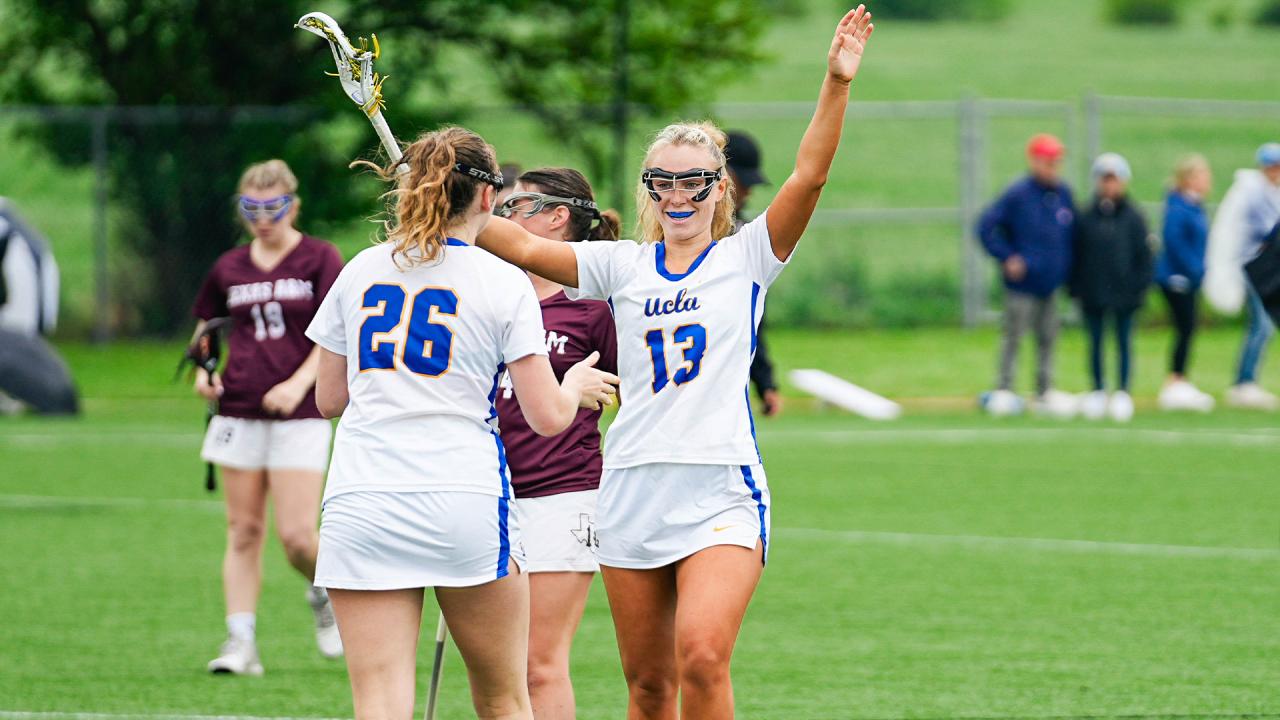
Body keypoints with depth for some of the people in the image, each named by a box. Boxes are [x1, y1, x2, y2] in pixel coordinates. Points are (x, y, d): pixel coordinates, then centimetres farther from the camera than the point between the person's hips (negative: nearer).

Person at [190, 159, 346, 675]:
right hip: (238, 412, 4)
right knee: (243, 532, 2)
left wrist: (300, 383, -18)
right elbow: (206, 326, 23)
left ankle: (324, 594, 21)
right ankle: (241, 643, 3)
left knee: (296, 536, -10)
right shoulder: (229, 268, 11)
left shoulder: (319, 260, -1)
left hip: (299, 415, -4)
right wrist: (203, 370, 3)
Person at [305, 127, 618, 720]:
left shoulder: (360, 271, 11)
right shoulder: (504, 283, 1)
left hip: (359, 507, 2)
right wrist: (575, 386, 22)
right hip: (466, 503, -2)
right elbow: (547, 417, 0)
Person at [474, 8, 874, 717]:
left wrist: (837, 84, -20)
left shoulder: (746, 258, 4)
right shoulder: (623, 266, 11)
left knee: (702, 657, -22)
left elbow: (808, 176, -8)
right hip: (632, 491, 4)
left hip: (722, 492, -3)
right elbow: (525, 246, 3)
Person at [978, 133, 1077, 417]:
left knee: (1048, 338, 11)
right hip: (1022, 286, -6)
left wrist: (1067, 266, 12)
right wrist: (1007, 258, -14)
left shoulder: (1063, 193, 5)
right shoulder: (1018, 194, -12)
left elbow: (1072, 232, 19)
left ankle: (1045, 393, 18)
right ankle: (1004, 391, 2)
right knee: (1013, 337, -3)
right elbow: (986, 227, -12)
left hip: (1050, 283, 6)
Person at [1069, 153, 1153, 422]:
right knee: (1096, 342, 8)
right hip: (1093, 293, 1)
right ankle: (1097, 392, 17)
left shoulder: (1133, 217, -1)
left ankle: (1122, 393, 9)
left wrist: (1140, 287, -5)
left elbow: (1143, 254, 1)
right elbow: (1076, 255, 5)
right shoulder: (1085, 218, 1)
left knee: (1123, 342, 4)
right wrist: (1076, 288, -1)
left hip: (1123, 291, -1)